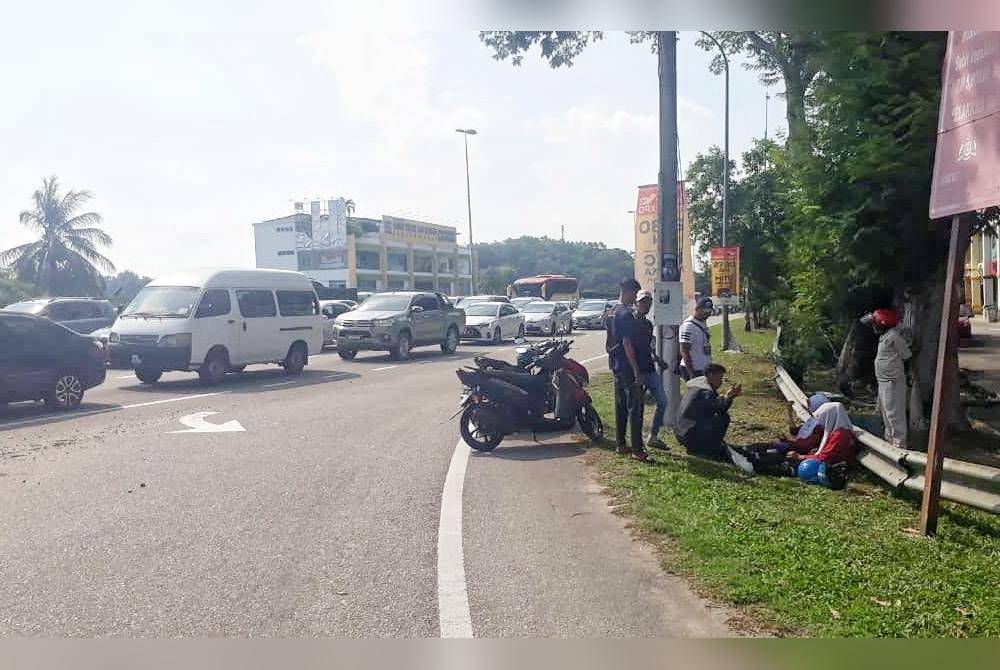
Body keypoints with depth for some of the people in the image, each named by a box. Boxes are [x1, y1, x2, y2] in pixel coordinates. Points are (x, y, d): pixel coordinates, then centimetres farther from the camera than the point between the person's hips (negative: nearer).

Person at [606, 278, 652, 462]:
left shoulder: (613, 313, 13)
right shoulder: (626, 314, -17)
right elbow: (627, 344, -22)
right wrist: (637, 371, -20)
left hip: (617, 366, 10)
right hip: (627, 366, -10)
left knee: (621, 406, 14)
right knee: (635, 407, -8)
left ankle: (621, 445, 21)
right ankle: (637, 449, -7)